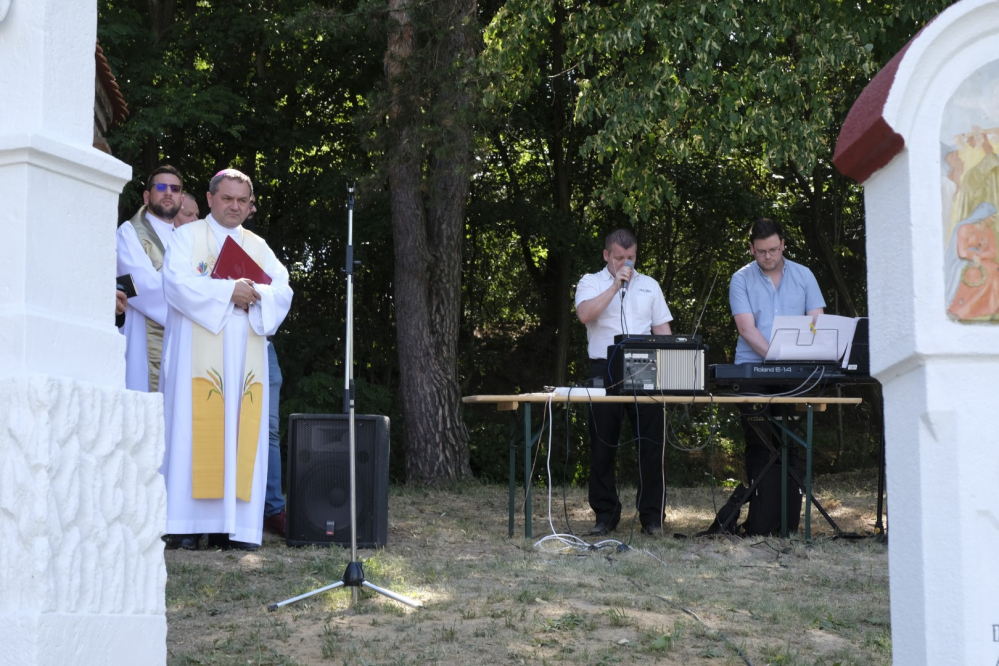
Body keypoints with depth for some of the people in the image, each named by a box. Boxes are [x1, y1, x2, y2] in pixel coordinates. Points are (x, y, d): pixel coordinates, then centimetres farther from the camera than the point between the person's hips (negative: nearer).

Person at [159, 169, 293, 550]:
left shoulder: (258, 247, 20)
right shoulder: (187, 237, 8)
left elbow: (283, 291, 8)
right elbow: (178, 283, -9)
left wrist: (256, 296, -13)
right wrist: (228, 291, -16)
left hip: (245, 356, 4)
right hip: (197, 351, -4)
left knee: (241, 434, -2)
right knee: (196, 430, -9)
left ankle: (233, 525, -2)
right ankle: (187, 523, -9)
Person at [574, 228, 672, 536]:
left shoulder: (649, 286, 15)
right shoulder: (592, 283, 6)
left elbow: (662, 328, 14)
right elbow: (585, 314, -14)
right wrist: (616, 285, -15)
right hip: (605, 371, -2)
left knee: (651, 444, 0)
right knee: (603, 446, 2)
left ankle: (652, 516, 6)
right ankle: (605, 515, 11)